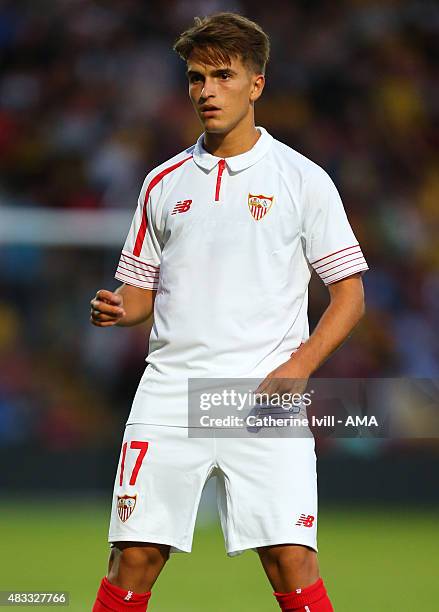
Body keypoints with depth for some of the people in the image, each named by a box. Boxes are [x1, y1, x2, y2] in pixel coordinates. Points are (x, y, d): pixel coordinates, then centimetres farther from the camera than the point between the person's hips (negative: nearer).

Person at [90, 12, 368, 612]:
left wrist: (298, 366, -10)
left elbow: (349, 294, 4)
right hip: (168, 396, 3)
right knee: (134, 558, -3)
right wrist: (118, 310, -4)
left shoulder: (303, 179, 4)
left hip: (264, 399, -3)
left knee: (291, 562, -11)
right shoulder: (163, 183, 13)